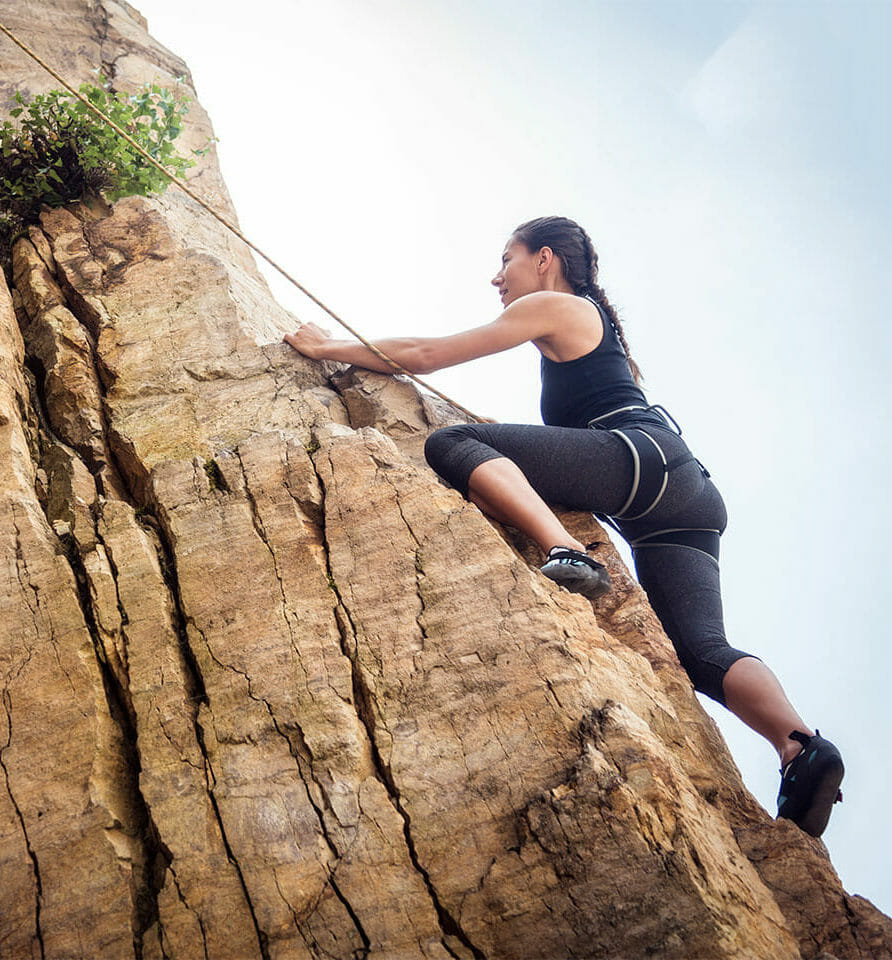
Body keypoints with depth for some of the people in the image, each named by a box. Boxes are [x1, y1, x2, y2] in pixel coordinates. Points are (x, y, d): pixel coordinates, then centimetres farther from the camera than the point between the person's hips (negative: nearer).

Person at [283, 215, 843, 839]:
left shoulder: (553, 306, 13)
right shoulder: (595, 322, 38)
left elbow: (424, 355, 11)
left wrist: (328, 347, 21)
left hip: (643, 456, -9)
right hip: (689, 492, 9)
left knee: (450, 445, -15)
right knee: (701, 652, -4)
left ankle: (566, 552, -34)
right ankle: (802, 745, -29)